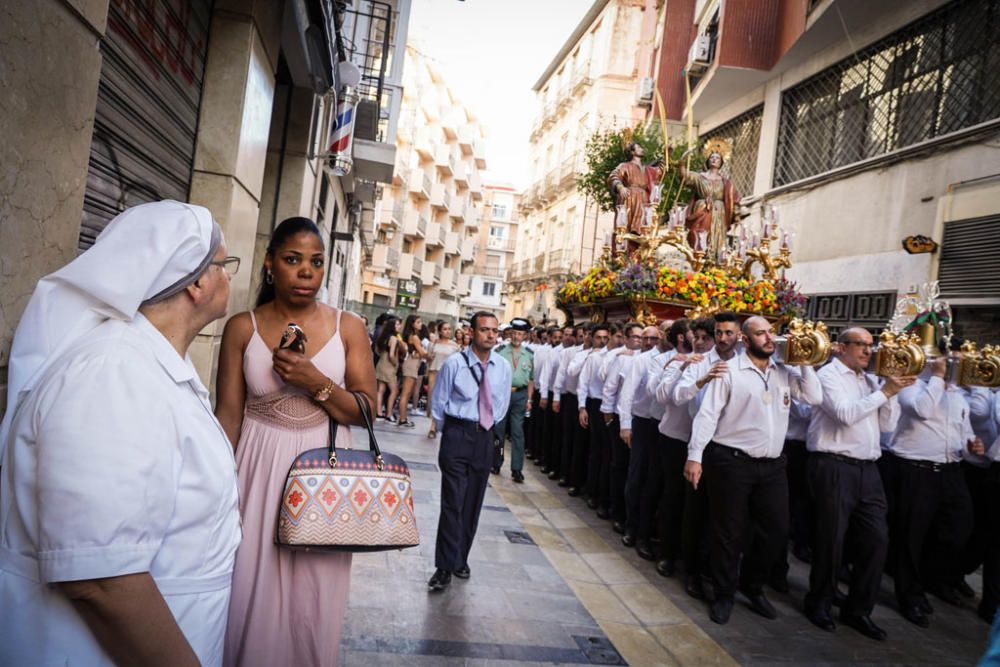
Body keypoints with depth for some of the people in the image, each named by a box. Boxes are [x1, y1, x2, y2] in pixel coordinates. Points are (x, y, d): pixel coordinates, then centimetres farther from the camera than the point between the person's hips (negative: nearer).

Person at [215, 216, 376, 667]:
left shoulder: (348, 328, -2)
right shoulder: (242, 328, -2)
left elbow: (366, 411, -2)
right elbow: (228, 415, 0)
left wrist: (316, 383, -18)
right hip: (259, 468, 0)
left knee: (312, 599, 11)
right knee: (251, 594, 9)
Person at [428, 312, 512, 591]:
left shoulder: (503, 366, 1)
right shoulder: (454, 363, -11)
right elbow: (438, 403, 1)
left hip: (484, 437, 4)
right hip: (457, 435, -4)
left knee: (473, 502, 11)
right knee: (452, 502, -6)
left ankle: (460, 559, 26)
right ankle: (445, 567, 4)